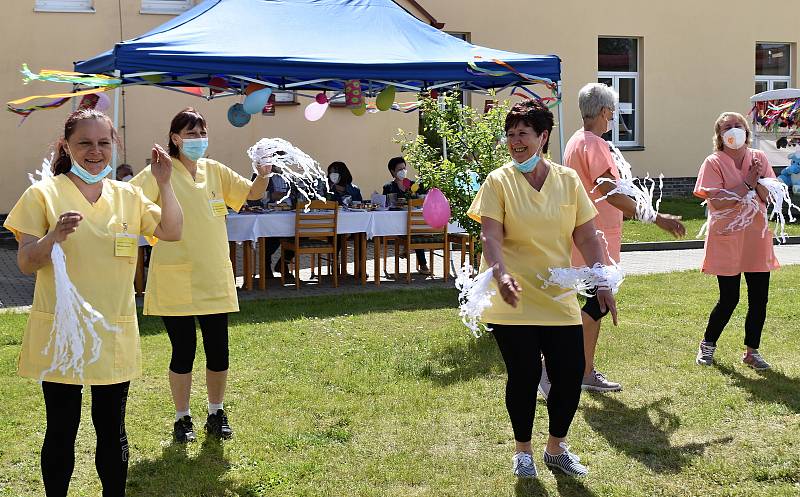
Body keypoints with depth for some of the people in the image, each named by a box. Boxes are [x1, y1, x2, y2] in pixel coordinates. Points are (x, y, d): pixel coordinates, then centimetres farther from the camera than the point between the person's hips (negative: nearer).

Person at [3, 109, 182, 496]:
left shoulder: (127, 195, 7)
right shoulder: (43, 194, -5)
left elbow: (171, 232, 2)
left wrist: (164, 184, -9)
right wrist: (53, 236, -27)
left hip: (114, 333, 3)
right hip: (60, 330, -3)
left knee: (112, 429, 11)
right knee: (62, 430, 6)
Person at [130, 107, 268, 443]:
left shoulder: (215, 170, 8)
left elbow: (253, 193, 10)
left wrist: (263, 175, -9)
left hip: (214, 277, 4)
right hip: (175, 280, -4)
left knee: (218, 351, 8)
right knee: (183, 351, 3)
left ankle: (217, 414, 26)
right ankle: (182, 419, 20)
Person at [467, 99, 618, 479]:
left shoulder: (568, 180, 5)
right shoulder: (499, 181, -5)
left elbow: (587, 237, 5)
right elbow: (490, 236, -14)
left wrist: (602, 283, -2)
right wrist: (501, 276, -31)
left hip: (559, 298, 3)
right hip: (514, 300, -3)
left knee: (570, 374, 1)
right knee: (524, 376, -1)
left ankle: (556, 447, 25)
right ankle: (522, 450, 22)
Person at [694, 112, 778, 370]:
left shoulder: (759, 158, 7)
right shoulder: (714, 163, -6)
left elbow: (770, 197, 4)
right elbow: (716, 201, -17)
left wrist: (757, 182, -13)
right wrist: (747, 184, -17)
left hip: (757, 237, 4)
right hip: (727, 239, -4)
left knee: (759, 299, 5)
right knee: (729, 299, 0)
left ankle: (751, 351, 19)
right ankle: (707, 345, 22)